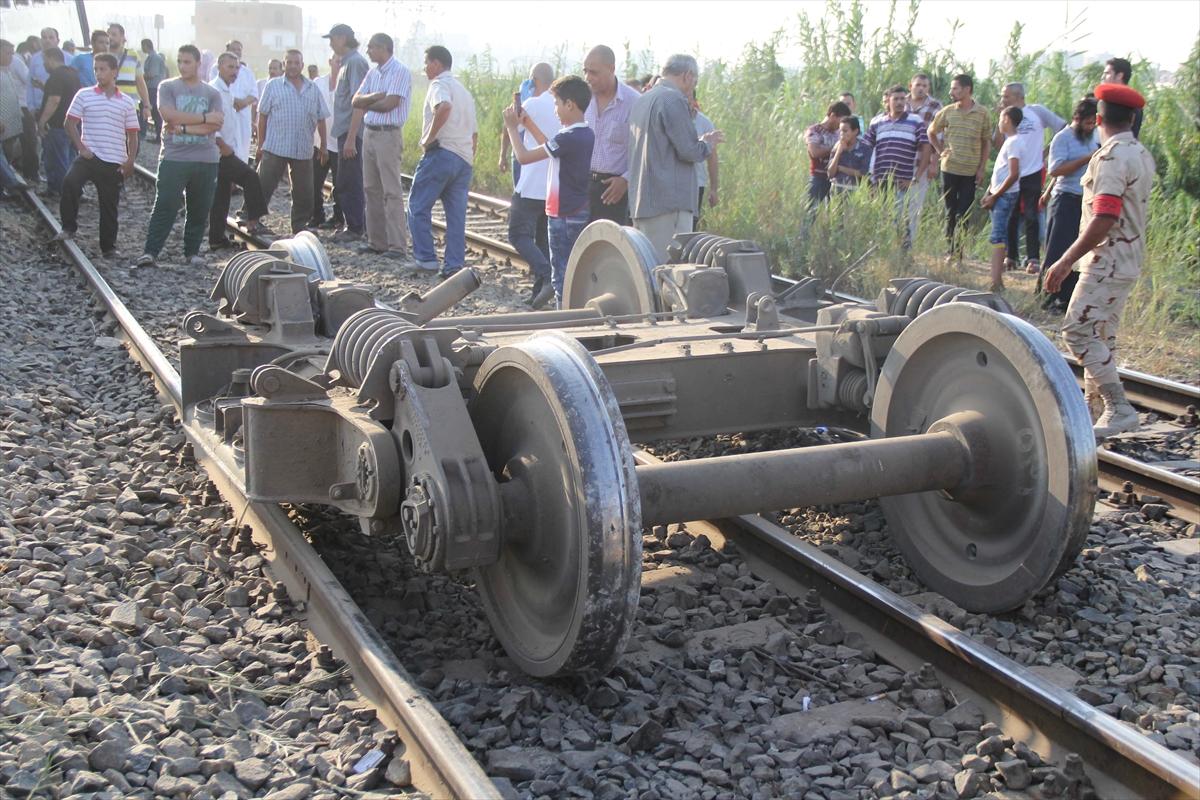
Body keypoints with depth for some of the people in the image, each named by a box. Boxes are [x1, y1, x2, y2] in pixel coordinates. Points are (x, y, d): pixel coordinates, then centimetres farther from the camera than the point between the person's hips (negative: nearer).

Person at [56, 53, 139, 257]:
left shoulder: (126, 102, 6)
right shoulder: (84, 95, 3)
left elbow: (132, 134, 8)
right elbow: (70, 123, 4)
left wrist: (130, 161, -1)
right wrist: (81, 148, -7)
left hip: (114, 162, 1)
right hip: (89, 156, -1)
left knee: (109, 205, 7)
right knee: (70, 182, -28)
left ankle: (109, 247, 18)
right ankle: (69, 227, -11)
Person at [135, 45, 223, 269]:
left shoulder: (212, 93, 9)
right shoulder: (167, 87, 5)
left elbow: (216, 125, -6)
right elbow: (169, 115, -12)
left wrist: (184, 127, -13)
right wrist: (204, 118, -10)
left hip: (206, 160, 2)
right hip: (174, 158, -2)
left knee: (199, 210, 6)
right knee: (165, 207, -6)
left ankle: (192, 252, 17)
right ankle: (150, 252, -3)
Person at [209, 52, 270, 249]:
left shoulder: (228, 90, 19)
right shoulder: (213, 90, -12)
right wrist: (222, 145, -20)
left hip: (225, 151, 10)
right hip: (219, 151, -10)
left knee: (222, 196, 10)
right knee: (250, 176, -18)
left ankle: (217, 238, 13)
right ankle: (253, 222, -16)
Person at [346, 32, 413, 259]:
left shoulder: (400, 72, -8)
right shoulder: (372, 73, 15)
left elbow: (389, 104, -17)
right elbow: (356, 101, 10)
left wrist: (365, 103, 0)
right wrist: (351, 138, -3)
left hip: (388, 135, -8)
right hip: (368, 133, 8)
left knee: (392, 191, -9)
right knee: (372, 189, 10)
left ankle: (398, 246, -9)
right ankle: (377, 241, 16)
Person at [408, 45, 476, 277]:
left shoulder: (440, 84, -4)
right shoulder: (464, 90, 25)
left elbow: (444, 108, -28)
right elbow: (474, 133, 26)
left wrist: (429, 138, -19)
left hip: (441, 152, -8)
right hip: (465, 159, 8)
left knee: (418, 206, 1)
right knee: (456, 214, 6)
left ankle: (426, 258, -2)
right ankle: (454, 265, 3)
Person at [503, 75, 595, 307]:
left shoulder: (568, 137, -21)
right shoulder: (587, 133, 6)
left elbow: (524, 157, -17)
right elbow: (551, 148, 23)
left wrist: (512, 127, -4)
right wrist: (528, 123, 21)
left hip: (565, 217, -9)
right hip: (583, 213, 9)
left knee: (561, 275, -1)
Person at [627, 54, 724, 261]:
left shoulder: (641, 101, 18)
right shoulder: (674, 100, -10)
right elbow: (689, 151, -14)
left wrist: (701, 142, 23)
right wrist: (707, 143, 6)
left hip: (640, 202, 9)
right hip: (669, 201, -9)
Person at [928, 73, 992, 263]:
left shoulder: (982, 114, -1)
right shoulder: (947, 112, 3)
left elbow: (987, 143, 4)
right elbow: (931, 132, 18)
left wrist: (982, 168, -1)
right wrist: (939, 151, 6)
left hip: (971, 172, -1)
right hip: (949, 169, 1)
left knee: (963, 214, -1)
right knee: (951, 213, 6)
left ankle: (958, 254, 2)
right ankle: (950, 252, 13)